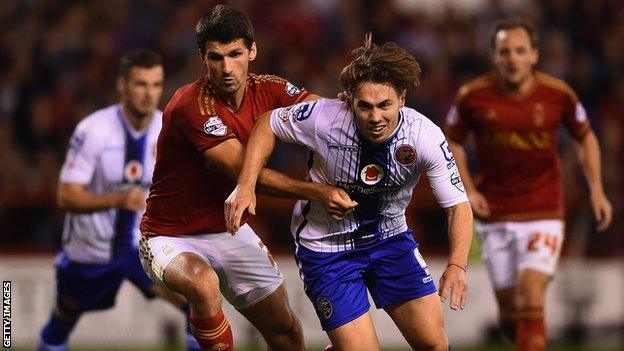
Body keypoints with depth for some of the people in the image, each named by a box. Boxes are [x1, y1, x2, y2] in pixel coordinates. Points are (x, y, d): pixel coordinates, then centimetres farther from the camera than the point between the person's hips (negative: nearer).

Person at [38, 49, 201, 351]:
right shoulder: (93, 130, -21)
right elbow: (67, 197, -23)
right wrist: (119, 199, -37)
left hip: (146, 243, 1)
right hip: (90, 247, -1)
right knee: (64, 319, 19)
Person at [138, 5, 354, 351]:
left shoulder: (266, 90, -6)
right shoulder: (190, 106, -27)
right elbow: (246, 173, -29)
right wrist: (317, 192, -35)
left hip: (230, 230, 7)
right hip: (172, 238, -7)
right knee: (204, 284, -39)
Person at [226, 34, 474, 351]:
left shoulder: (426, 137, -22)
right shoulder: (324, 118, -27)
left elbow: (458, 205, -15)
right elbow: (269, 124, -7)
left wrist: (457, 265, -31)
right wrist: (246, 185, -19)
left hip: (390, 238, 3)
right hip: (326, 247, -3)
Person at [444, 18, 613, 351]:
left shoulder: (558, 94, -7)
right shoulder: (473, 96, -7)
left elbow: (585, 138, 11)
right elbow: (451, 142, 9)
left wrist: (596, 189, 2)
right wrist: (468, 190, -3)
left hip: (543, 213, -1)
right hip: (495, 217, 1)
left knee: (531, 299, -17)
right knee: (509, 309, 6)